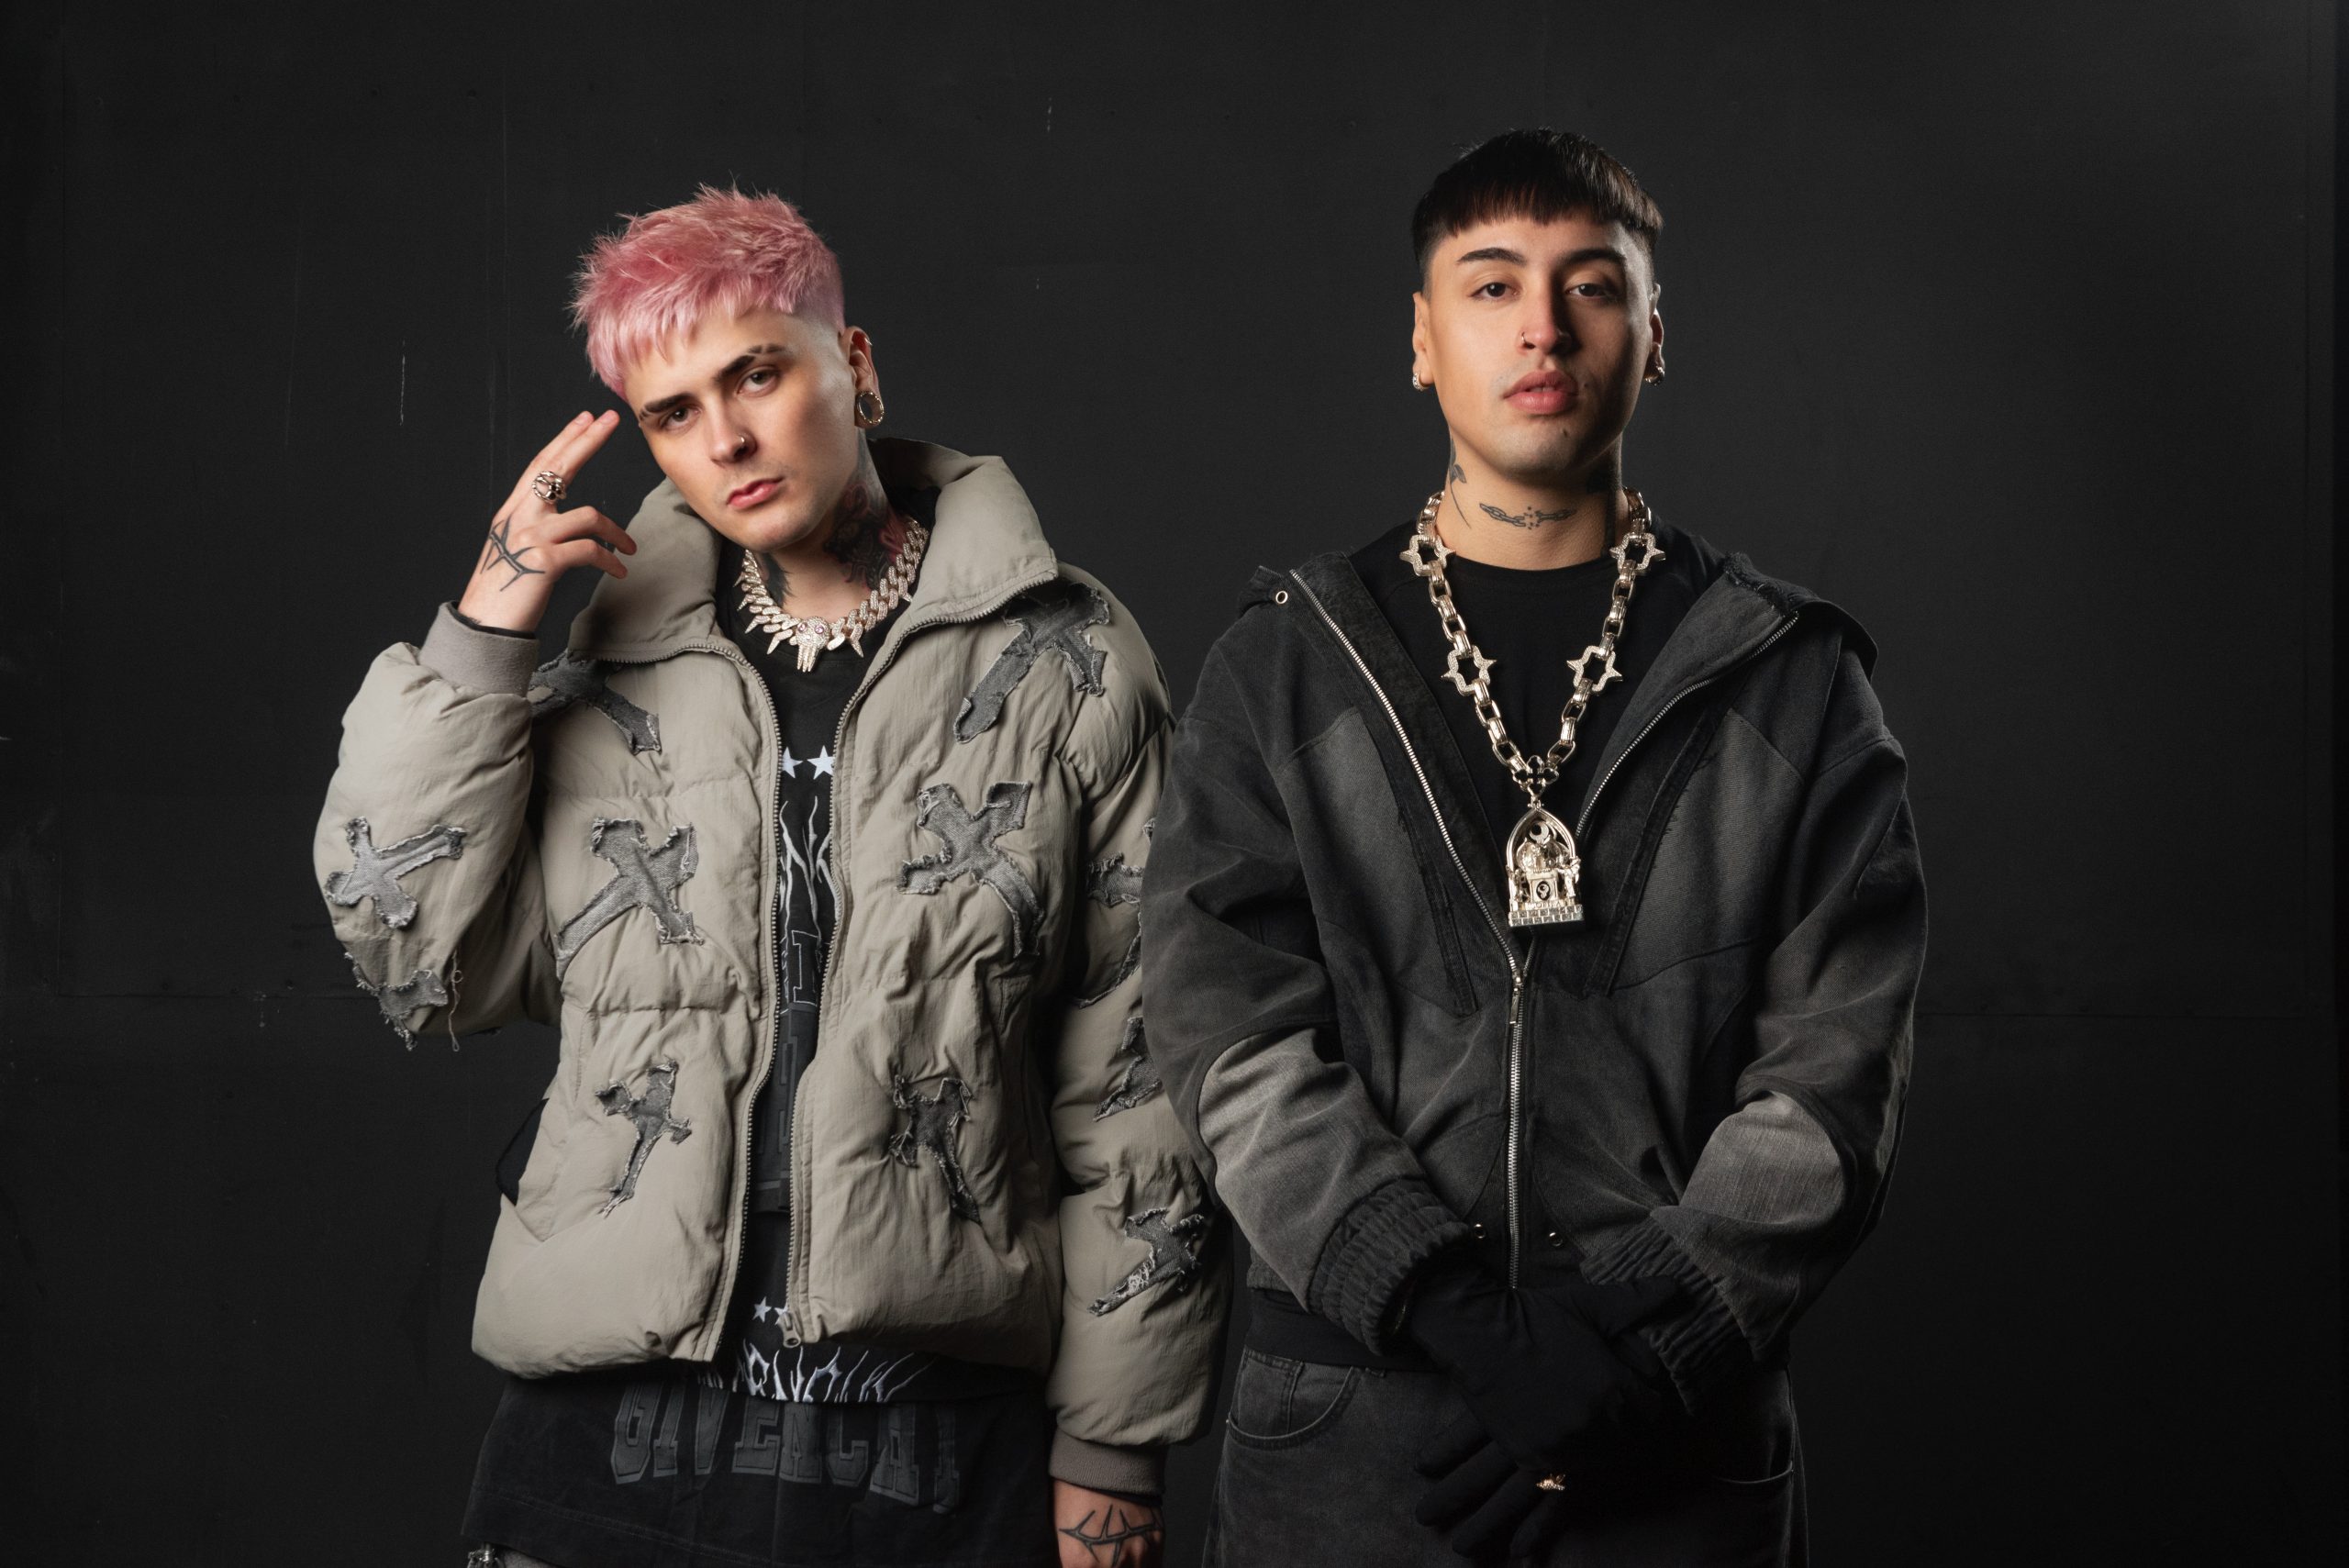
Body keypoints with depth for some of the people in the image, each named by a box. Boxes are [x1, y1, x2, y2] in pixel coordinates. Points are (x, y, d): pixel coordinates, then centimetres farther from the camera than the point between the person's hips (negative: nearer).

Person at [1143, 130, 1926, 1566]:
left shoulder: (1791, 681, 7)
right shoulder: (1285, 670, 7)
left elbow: (1835, 1068, -1)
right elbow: (1232, 1040, -4)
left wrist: (1645, 1343, -14)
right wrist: (1464, 1320, -15)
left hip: (1684, 1447, 0)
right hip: (1348, 1442, 0)